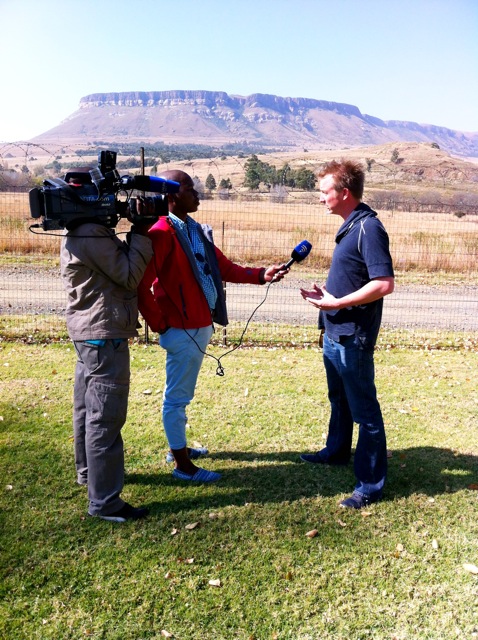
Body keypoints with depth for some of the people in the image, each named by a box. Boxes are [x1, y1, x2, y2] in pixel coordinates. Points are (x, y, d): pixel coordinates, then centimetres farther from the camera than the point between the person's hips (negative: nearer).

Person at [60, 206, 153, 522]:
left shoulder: (79, 232, 12)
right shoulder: (93, 233, -20)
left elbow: (120, 263, 13)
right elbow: (130, 277, -15)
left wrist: (137, 234, 3)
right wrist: (141, 232, -12)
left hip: (88, 331, 11)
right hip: (105, 335, -11)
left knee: (88, 408, 22)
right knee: (105, 417, -6)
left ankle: (88, 471, 40)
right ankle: (105, 502, 2)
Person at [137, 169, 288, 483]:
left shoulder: (197, 230, 11)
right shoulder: (162, 233, -17)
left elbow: (225, 268, 14)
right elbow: (141, 287, -20)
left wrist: (261, 274, 2)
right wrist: (161, 325, -12)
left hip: (202, 325, 9)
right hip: (182, 330, -9)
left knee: (181, 394, 21)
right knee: (177, 396, 5)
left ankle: (178, 447, 38)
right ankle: (182, 464, 18)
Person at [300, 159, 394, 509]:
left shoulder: (369, 228, -19)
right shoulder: (349, 226, 10)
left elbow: (384, 284, -26)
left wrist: (336, 303, -21)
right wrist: (327, 294, 5)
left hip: (353, 338, -10)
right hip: (335, 333, 10)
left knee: (363, 409, 1)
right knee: (339, 399, 25)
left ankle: (371, 484, 14)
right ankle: (337, 451, 46)